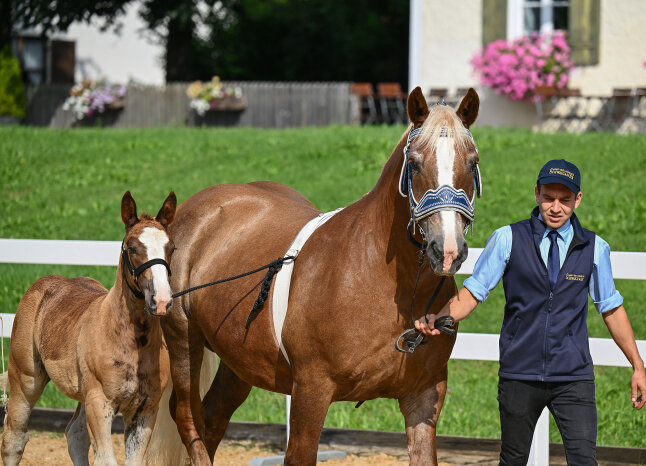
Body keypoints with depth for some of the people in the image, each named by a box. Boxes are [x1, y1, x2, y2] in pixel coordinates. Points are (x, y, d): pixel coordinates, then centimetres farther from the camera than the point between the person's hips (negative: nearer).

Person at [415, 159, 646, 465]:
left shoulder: (595, 248, 3)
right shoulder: (508, 239, -1)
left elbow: (611, 309, 11)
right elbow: (474, 291, 0)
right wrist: (437, 318, -19)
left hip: (573, 377, 0)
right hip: (519, 375, 0)